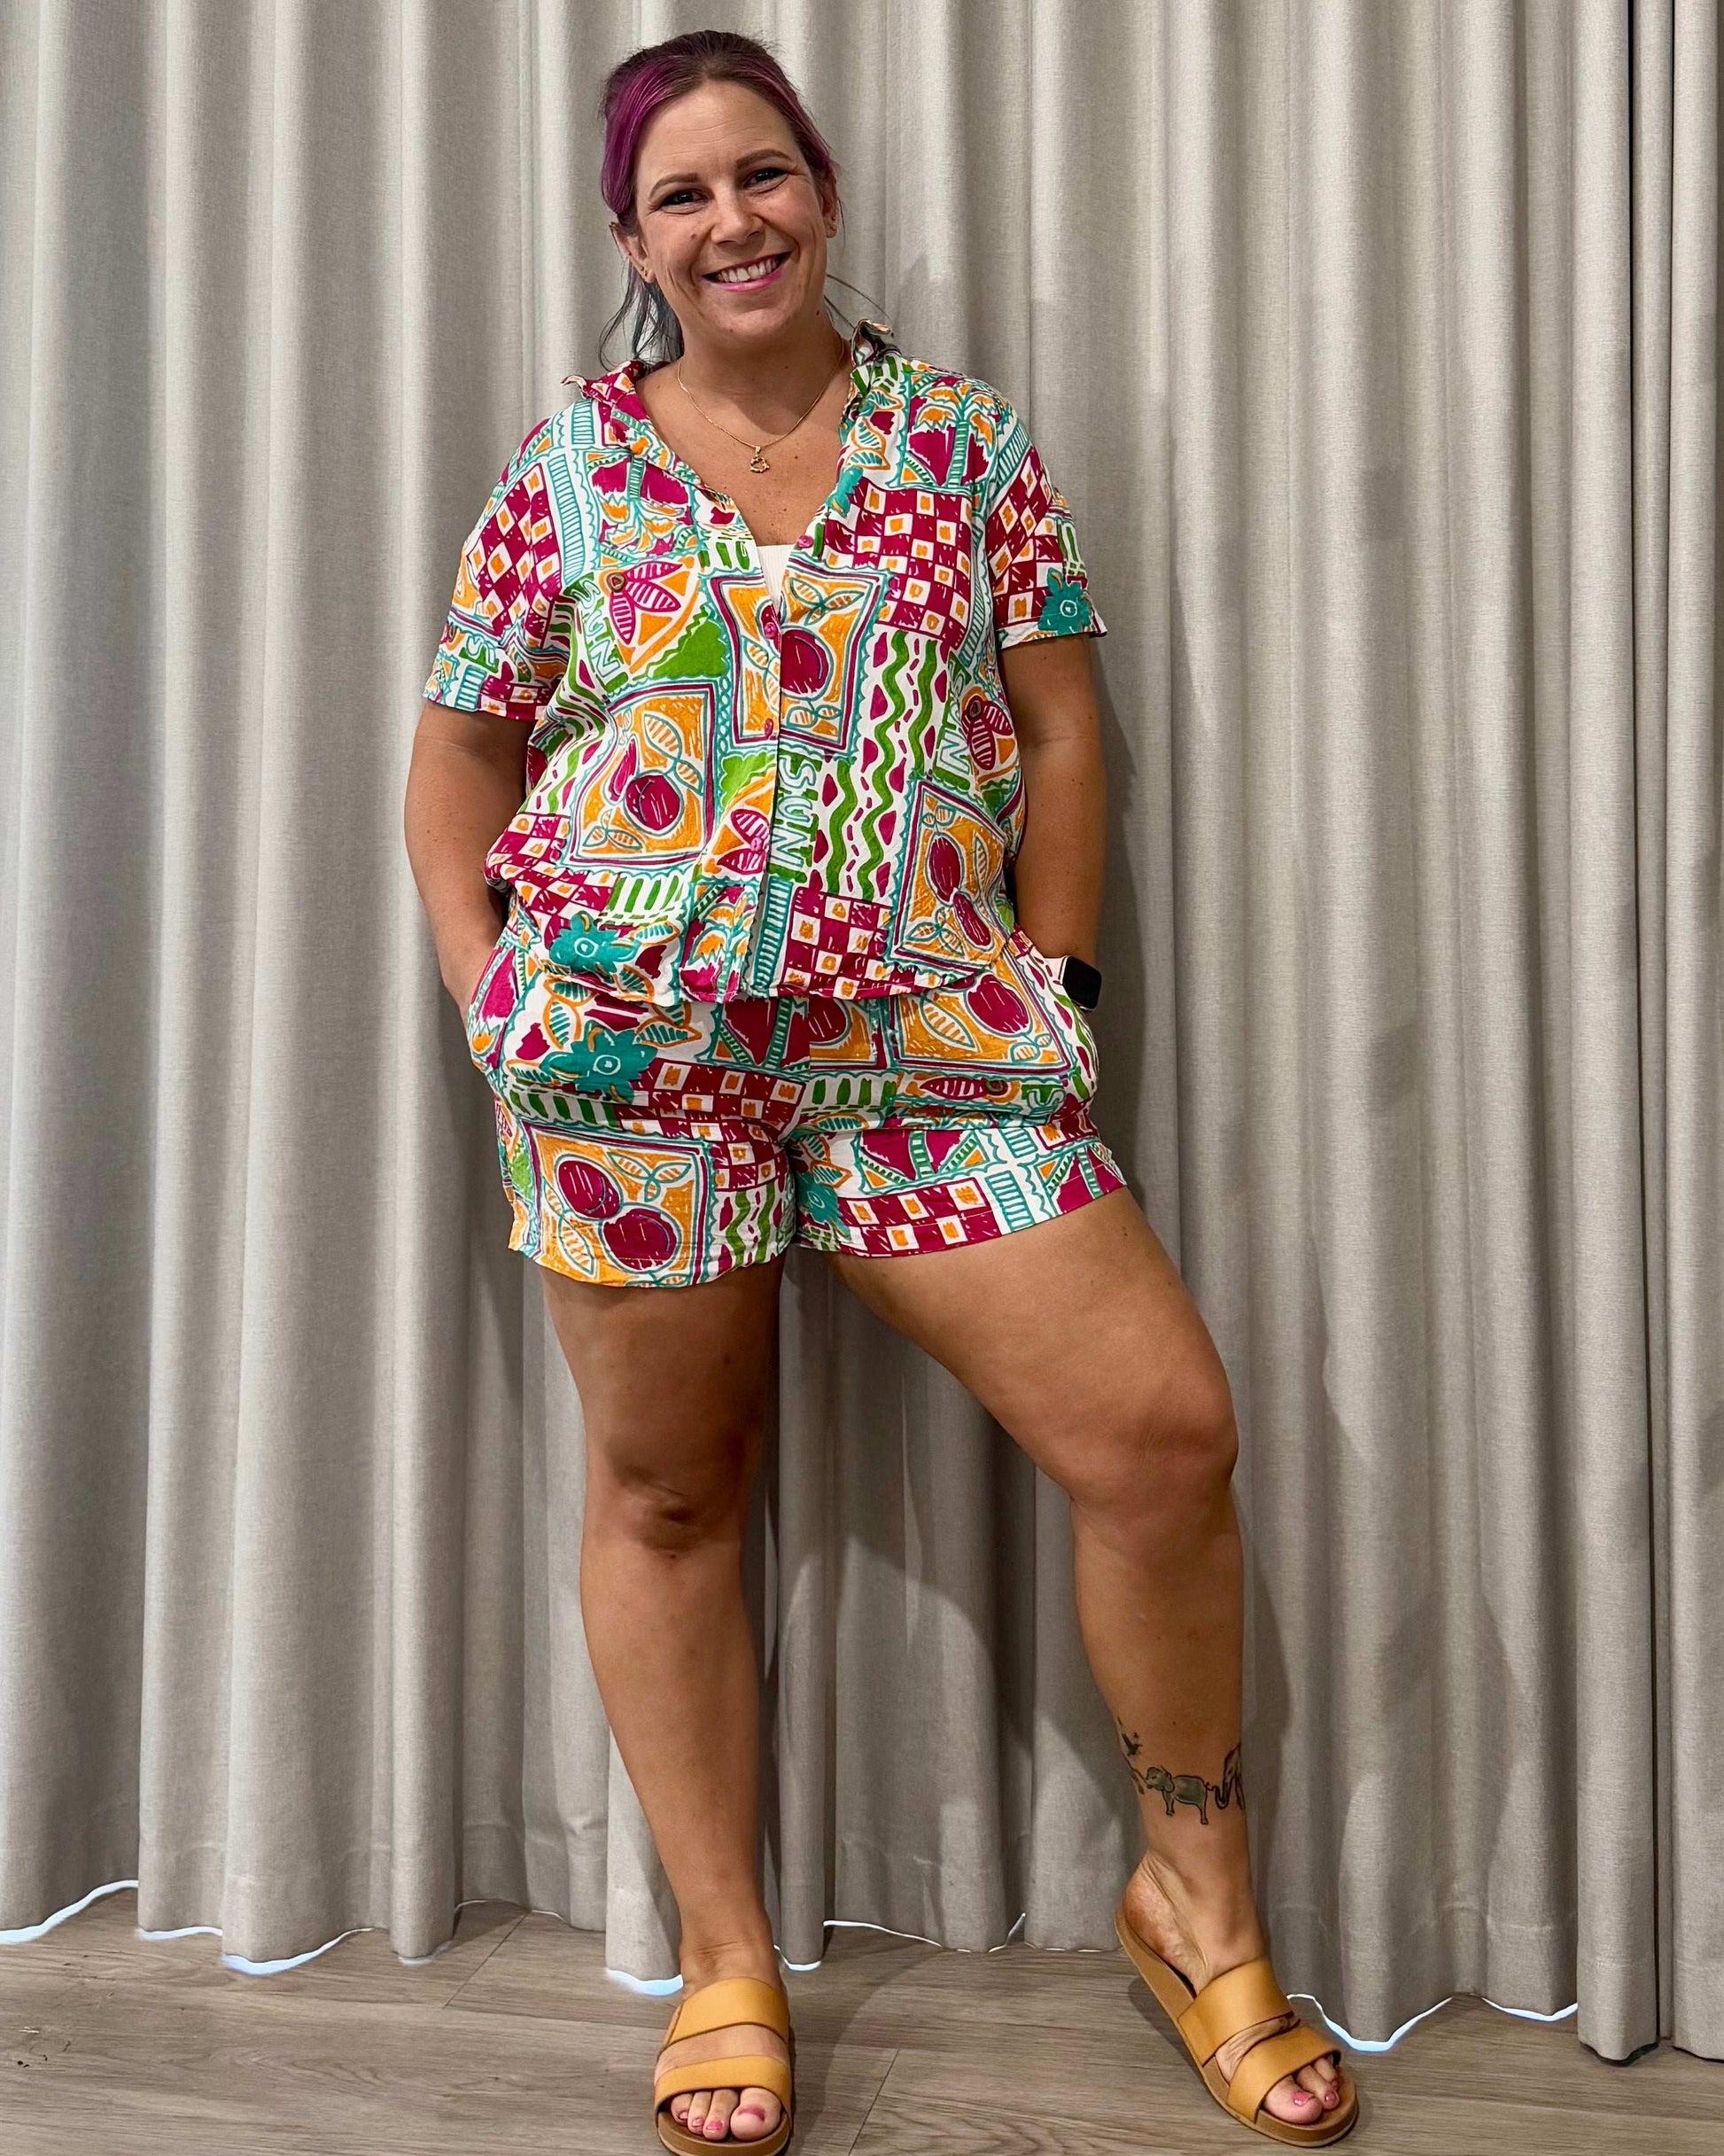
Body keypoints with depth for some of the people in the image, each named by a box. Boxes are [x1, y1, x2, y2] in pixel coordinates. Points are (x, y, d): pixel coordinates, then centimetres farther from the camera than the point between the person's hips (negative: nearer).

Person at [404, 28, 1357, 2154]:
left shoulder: (967, 439, 13)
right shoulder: (565, 466, 11)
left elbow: (1058, 732, 9)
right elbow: (457, 759, 13)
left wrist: (1051, 994, 2)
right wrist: (492, 1002, 1)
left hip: (924, 1026, 1)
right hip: (629, 1029, 0)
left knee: (1163, 1426, -8)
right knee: (663, 1492, 6)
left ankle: (1195, 1896, 16)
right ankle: (724, 1963, 25)